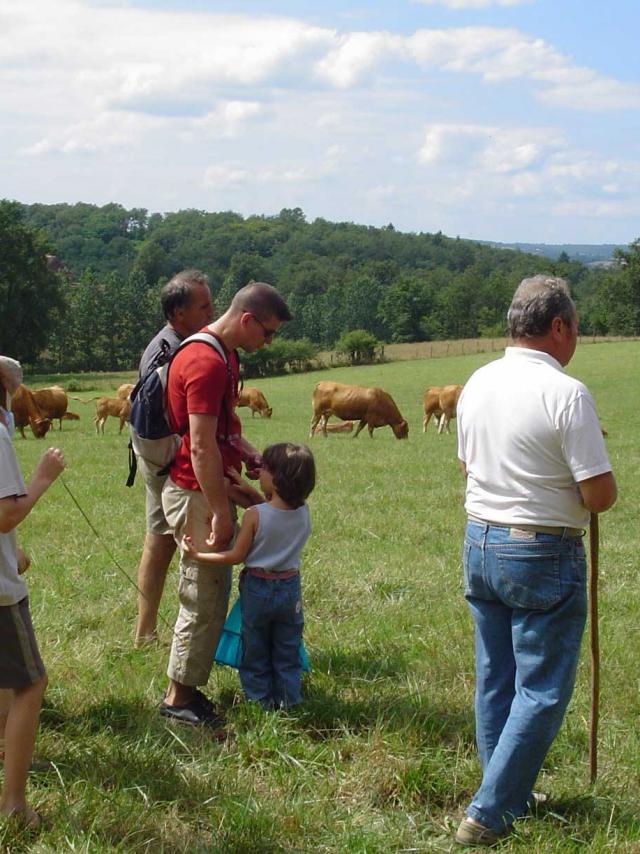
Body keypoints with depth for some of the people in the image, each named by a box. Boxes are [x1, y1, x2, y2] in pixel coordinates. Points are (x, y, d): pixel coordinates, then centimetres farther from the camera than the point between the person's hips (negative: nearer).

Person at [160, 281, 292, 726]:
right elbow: (201, 447, -24)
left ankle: (187, 686, 25)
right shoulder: (207, 363, -21)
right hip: (196, 493, -10)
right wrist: (221, 513, -21)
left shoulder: (222, 356, 13)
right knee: (204, 597, -3)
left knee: (211, 592, 16)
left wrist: (254, 458, 6)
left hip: (210, 488, 10)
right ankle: (179, 698, 7)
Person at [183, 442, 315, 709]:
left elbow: (236, 555, -17)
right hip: (290, 587, 4)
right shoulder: (303, 512, -10)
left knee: (255, 650, 14)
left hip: (258, 587, -4)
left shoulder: (254, 515, -23)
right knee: (287, 650, 17)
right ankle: (287, 700, 23)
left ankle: (261, 700, 20)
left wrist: (197, 555, -12)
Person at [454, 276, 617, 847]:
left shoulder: (478, 385, 4)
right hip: (543, 555, -7)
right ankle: (487, 816, 0)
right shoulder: (566, 394, -18)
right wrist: (601, 489, 3)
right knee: (542, 691, 1)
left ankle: (512, 798, 27)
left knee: (495, 682, 15)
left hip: (480, 543, 8)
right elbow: (601, 494, -18)